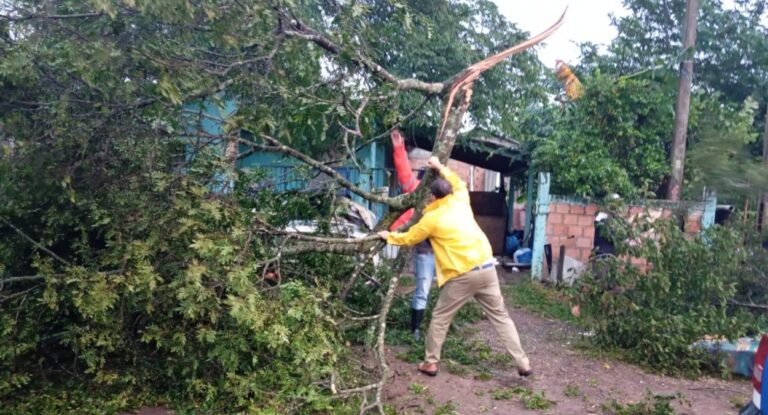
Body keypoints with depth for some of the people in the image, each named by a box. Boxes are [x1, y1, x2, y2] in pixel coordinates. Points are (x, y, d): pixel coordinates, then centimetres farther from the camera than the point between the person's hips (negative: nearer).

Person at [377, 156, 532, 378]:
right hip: (487, 267, 5)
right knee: (500, 316, 11)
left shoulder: (432, 218, -1)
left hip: (463, 274, -5)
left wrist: (388, 236, 30)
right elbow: (459, 184, 34)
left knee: (440, 317, 11)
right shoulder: (461, 202, 10)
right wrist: (441, 167, 40)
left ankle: (430, 363, 17)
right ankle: (523, 364, 12)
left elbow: (409, 239, 13)